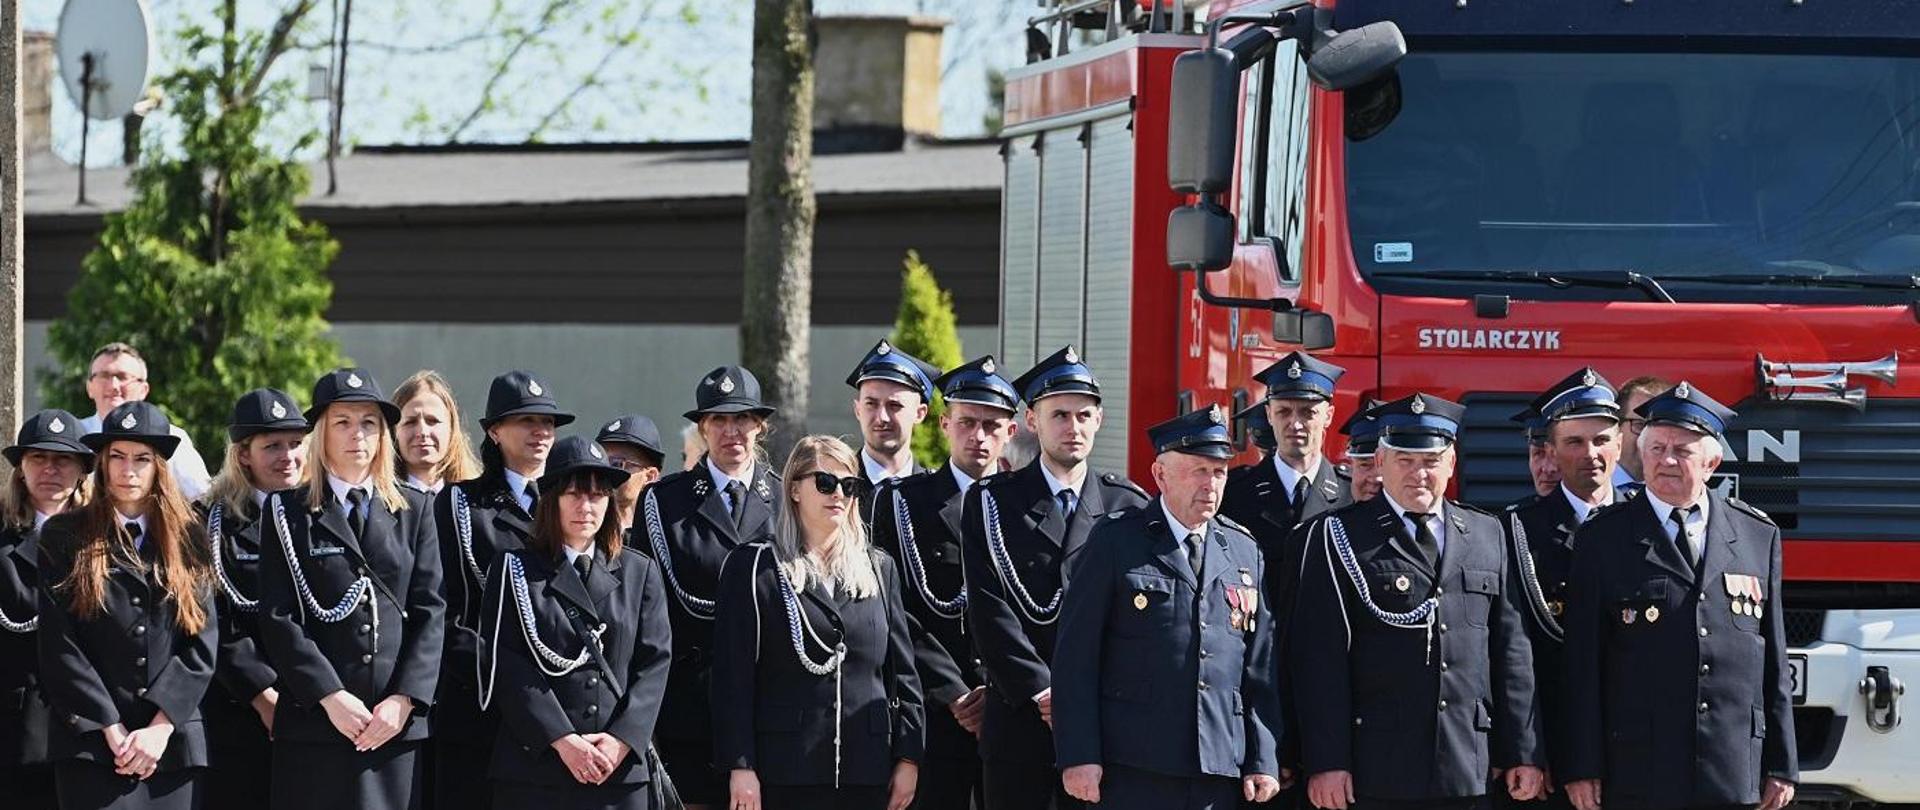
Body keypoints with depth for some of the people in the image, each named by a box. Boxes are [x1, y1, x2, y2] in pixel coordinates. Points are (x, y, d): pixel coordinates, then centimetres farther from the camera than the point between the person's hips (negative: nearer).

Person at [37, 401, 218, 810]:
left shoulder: (186, 539, 13)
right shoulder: (65, 536, 7)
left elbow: (204, 642, 5)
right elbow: (58, 645, -1)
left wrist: (160, 728, -7)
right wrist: (114, 730, -9)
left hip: (175, 748, 2)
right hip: (93, 746, -2)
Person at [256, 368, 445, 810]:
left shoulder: (414, 510, 14)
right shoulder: (288, 512, 7)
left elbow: (431, 611, 7)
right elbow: (279, 619, -1)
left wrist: (404, 699, -6)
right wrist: (330, 697, -11)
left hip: (399, 723, 2)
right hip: (314, 722, -2)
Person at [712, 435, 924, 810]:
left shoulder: (879, 569, 15)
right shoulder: (753, 567, 4)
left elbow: (902, 670, 15)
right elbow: (733, 675, -1)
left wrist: (909, 757, 7)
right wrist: (740, 766, -8)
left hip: (866, 775, 4)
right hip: (785, 774, -4)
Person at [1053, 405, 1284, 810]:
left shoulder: (1244, 551, 14)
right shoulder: (1115, 541, 2)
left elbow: (1261, 667, 14)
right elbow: (1076, 655, -2)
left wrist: (1264, 761, 7)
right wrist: (1080, 757, -9)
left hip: (1220, 774, 4)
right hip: (1133, 770, -4)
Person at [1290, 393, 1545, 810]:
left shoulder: (1487, 534, 15)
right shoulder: (1340, 537, 2)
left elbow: (1511, 650, 14)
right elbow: (1321, 660, -4)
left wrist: (1523, 753, 9)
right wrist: (1327, 762, -11)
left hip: (1466, 774, 4)